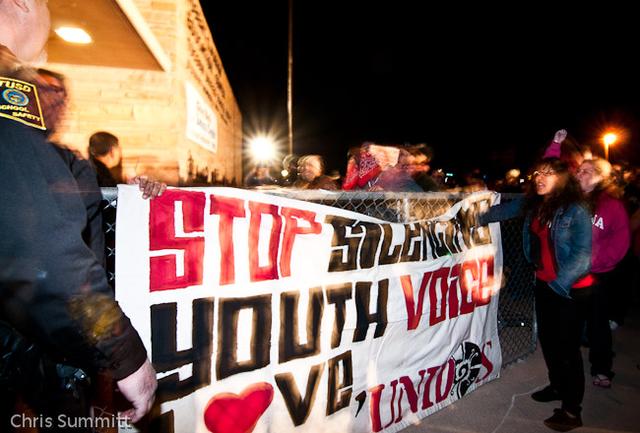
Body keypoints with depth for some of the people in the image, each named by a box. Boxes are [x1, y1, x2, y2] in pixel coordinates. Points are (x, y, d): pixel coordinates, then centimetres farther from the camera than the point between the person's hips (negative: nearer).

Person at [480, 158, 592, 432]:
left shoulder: (575, 211, -20)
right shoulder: (533, 204, 0)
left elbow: (583, 255, -21)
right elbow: (507, 209, 17)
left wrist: (560, 283, -25)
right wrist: (480, 219, 22)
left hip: (571, 288, -7)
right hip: (544, 283, 7)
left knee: (567, 346, 0)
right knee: (547, 338, 18)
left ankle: (572, 411, 15)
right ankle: (557, 386, 40)